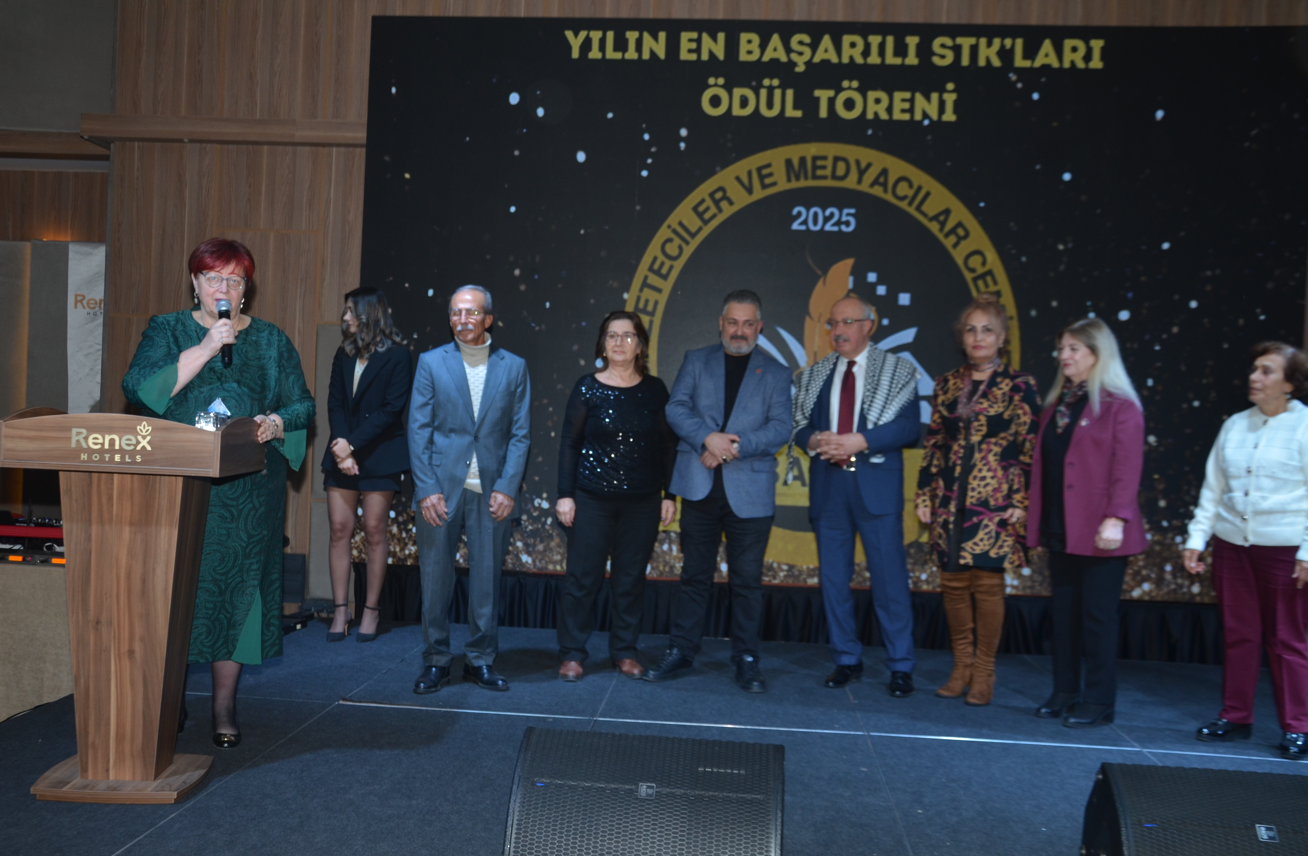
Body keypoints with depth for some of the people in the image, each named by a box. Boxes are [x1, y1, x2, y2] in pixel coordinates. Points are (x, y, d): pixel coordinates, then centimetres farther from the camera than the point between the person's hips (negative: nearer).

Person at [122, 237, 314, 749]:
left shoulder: (270, 341, 11)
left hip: (247, 492, 0)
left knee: (238, 586, 0)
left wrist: (277, 421, -13)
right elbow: (138, 388, -7)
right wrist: (205, 348, -14)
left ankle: (225, 706, 9)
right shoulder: (167, 331, 9)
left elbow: (302, 403, 9)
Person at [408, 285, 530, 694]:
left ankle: (480, 659, 19)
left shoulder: (513, 367, 7)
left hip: (492, 491, 0)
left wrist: (507, 488, -6)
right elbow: (418, 430, 2)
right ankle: (435, 661, 18)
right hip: (441, 488, 0)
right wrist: (426, 489, -8)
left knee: (487, 578, 5)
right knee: (435, 578, 4)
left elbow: (520, 434, 4)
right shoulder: (431, 362, 6)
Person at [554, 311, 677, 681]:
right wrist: (565, 495, -5)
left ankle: (624, 651, 22)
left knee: (631, 579, 9)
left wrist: (670, 495, 3)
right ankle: (572, 654, 14)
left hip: (643, 502, 2)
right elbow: (569, 444, -1)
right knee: (583, 577, 2)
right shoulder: (587, 388, -2)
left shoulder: (655, 390, 3)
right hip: (592, 499, -2)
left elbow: (668, 445, 7)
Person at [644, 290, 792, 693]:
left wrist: (735, 447, -15)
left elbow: (780, 427, -2)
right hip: (701, 488, 1)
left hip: (750, 492, -1)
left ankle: (746, 659, 15)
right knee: (695, 573, 9)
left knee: (747, 579, 4)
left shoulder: (775, 373, 8)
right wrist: (709, 438, -17)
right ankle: (681, 651, 20)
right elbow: (676, 408, -1)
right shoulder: (696, 360, 10)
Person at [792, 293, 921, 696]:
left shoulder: (898, 371, 3)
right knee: (833, 577, 8)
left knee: (890, 577, -3)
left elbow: (910, 428, -7)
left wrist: (860, 441, -18)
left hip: (877, 485, -4)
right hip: (828, 486, 4)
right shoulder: (814, 375, 14)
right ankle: (847, 660, 21)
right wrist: (816, 441, -11)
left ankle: (900, 667, 9)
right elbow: (799, 425, 11)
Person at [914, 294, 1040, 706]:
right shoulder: (947, 384, 10)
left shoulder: (1019, 385, -1)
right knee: (952, 583, 7)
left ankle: (983, 672, 13)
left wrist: (1021, 502, -10)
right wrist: (924, 494, 7)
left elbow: (1031, 447, -4)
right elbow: (933, 442, 12)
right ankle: (961, 666, 21)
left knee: (987, 583, -1)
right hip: (951, 502, 4)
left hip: (995, 502, -4)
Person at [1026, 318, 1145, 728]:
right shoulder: (1056, 404, 14)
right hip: (1060, 529, 7)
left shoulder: (1119, 406, -7)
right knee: (1063, 612, 12)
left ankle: (1099, 702, 12)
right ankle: (1065, 693, 22)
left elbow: (1126, 469, -13)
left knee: (1097, 614, 1)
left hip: (1097, 532, -7)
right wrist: (1037, 521, 11)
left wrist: (1115, 520, -21)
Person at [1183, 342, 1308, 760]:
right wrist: (1196, 537, 7)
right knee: (1239, 635, 11)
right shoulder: (1235, 426, 9)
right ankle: (1235, 717, 21)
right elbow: (1213, 487, 11)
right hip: (1232, 544, 5)